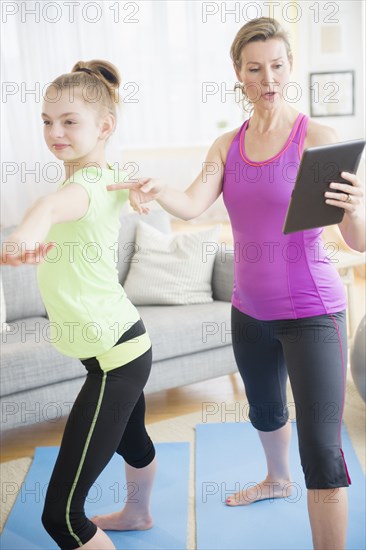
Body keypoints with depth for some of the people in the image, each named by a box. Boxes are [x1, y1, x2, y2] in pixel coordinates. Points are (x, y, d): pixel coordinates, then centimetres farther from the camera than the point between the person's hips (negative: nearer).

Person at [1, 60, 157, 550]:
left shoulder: (87, 185, -25)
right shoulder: (100, 177, 4)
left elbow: (55, 205, -49)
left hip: (114, 356, -11)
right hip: (125, 342, 11)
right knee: (131, 436, 36)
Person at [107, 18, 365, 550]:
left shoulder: (318, 138, -13)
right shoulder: (228, 145, 2)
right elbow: (192, 205, -14)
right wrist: (157, 190, -35)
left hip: (310, 311, -6)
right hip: (250, 309, 6)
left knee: (321, 447, -8)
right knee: (265, 411, 28)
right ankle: (277, 480, 58)